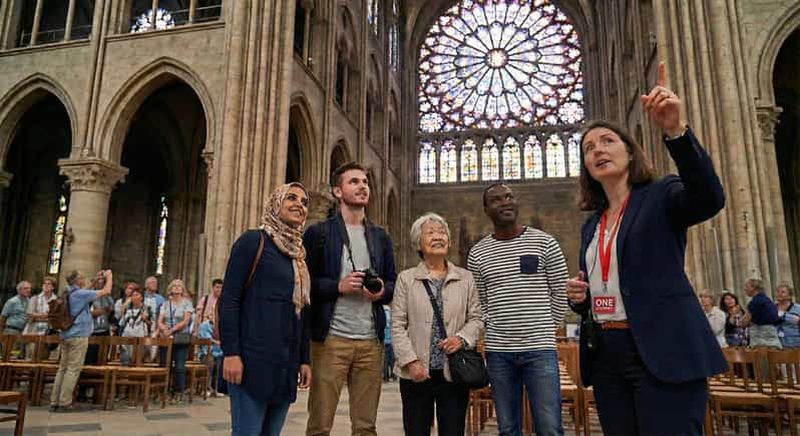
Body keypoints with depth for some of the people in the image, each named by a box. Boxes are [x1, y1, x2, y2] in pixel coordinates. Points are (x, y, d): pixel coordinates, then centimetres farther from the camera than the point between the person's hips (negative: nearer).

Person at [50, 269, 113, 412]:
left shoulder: (67, 294, 13)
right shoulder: (80, 293, -12)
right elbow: (106, 291, -12)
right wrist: (109, 276, 1)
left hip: (66, 335, 9)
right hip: (78, 336, -9)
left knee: (63, 368, 10)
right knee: (73, 369, -4)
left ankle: (54, 401, 11)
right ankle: (64, 402, -3)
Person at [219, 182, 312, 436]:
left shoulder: (299, 255, 16)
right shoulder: (253, 241, -3)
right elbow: (229, 299, -9)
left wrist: (304, 359, 14)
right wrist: (230, 353, -16)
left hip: (286, 365, 7)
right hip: (254, 360, -7)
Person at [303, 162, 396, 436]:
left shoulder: (381, 237, 14)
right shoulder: (318, 233, 2)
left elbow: (393, 285, 17)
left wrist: (382, 291, -4)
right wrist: (338, 285, -15)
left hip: (371, 341, 4)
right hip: (330, 339, -3)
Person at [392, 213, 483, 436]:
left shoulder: (465, 278, 8)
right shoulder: (406, 279, 3)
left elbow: (476, 318, 8)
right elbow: (397, 325, -1)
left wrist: (462, 338, -12)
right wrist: (411, 361, -11)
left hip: (454, 373, 1)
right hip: (416, 373, -1)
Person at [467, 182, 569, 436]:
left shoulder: (544, 243, 0)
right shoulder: (477, 253, 6)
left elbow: (560, 293, 5)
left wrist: (544, 331, 6)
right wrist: (495, 330, 3)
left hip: (540, 349, -2)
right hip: (498, 351, 2)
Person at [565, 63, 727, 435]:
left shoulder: (661, 197, -1)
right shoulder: (591, 226, 16)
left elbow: (708, 199, -24)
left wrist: (675, 131, -36)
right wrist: (578, 297, -1)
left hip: (662, 355, -6)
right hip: (605, 356, 6)